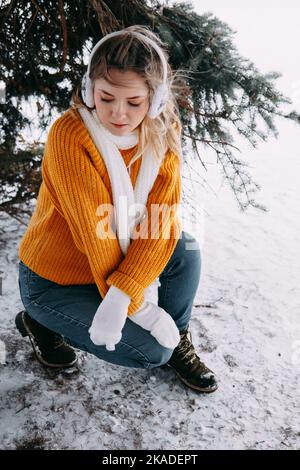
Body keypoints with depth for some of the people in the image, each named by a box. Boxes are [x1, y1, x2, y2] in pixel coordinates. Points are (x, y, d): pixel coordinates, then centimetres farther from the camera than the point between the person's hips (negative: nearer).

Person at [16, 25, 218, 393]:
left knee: (186, 252, -20)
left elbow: (164, 218, -19)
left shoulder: (162, 133, -11)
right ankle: (40, 321, 6)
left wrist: (123, 294, -30)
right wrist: (139, 306, -21)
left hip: (118, 263, 5)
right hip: (53, 280, -4)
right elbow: (95, 231, -27)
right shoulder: (69, 135, -27)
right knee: (151, 350, -13)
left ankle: (177, 340, 7)